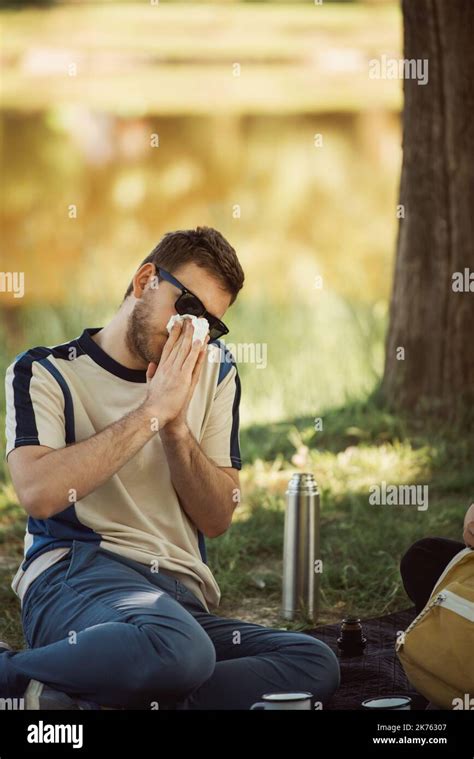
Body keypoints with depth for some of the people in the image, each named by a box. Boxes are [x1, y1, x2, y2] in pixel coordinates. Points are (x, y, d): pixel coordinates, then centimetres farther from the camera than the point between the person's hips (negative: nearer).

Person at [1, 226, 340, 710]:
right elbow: (39, 493, -14)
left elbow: (217, 519, 13)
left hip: (182, 597, 6)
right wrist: (152, 411, -9)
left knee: (315, 664, -24)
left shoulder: (213, 373, 20)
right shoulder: (45, 373, 6)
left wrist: (177, 424, -3)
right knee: (180, 649, -40)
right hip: (75, 574, -6)